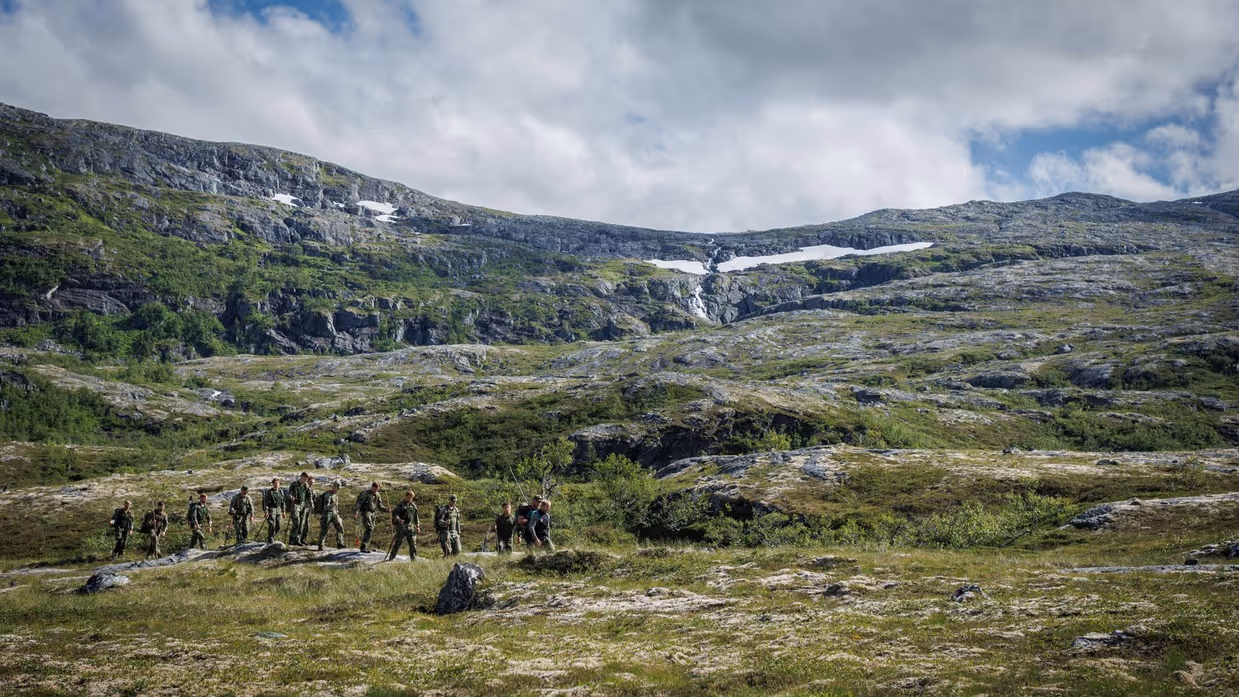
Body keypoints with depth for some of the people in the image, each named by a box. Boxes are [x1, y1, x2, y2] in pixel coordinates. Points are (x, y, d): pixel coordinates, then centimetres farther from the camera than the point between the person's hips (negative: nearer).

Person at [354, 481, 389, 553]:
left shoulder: (377, 495, 15)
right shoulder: (366, 493, -6)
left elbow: (379, 506, 21)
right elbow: (359, 503, -10)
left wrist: (386, 509, 3)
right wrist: (355, 513, -17)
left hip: (372, 513, 7)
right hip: (366, 511, -7)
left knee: (371, 530, 7)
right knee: (369, 528, -21)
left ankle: (365, 546, 16)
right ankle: (363, 546, -22)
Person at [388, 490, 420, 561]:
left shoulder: (413, 505, 13)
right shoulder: (400, 505, -3)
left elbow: (416, 516, 19)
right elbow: (395, 514, -13)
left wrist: (418, 526, 13)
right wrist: (398, 519, -33)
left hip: (410, 527, 4)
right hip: (401, 527, -4)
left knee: (413, 543, 0)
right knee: (397, 543, -1)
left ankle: (413, 559, 6)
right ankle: (391, 558, 8)